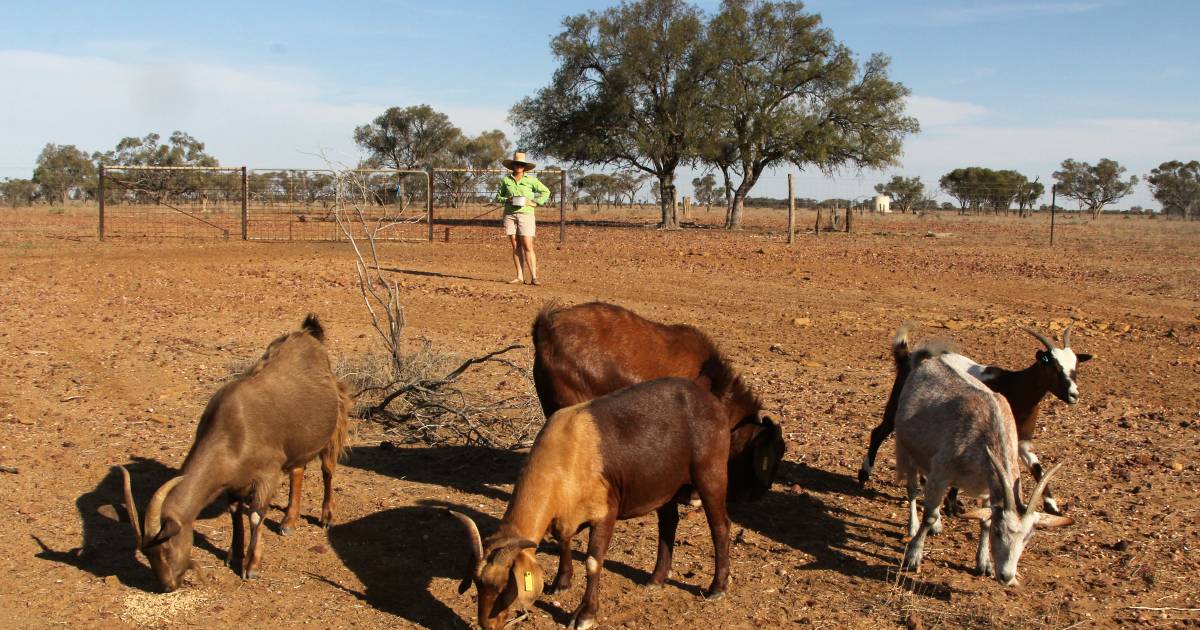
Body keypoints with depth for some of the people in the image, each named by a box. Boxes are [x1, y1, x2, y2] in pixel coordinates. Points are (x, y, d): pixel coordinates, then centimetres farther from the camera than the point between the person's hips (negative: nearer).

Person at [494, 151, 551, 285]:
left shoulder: (530, 180, 3)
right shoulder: (506, 180, 8)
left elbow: (546, 191, 11)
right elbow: (498, 197, 15)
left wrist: (535, 203, -1)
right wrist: (507, 200, -5)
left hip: (526, 215, -2)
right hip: (509, 215, 2)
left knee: (528, 247, -8)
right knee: (516, 247, 3)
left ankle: (534, 277, -8)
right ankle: (520, 277, 7)